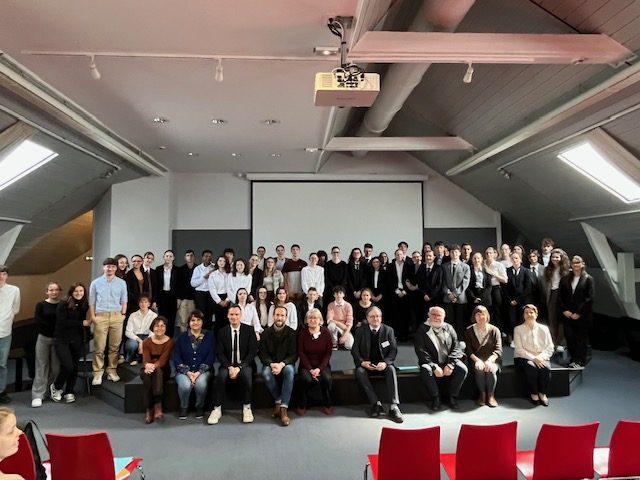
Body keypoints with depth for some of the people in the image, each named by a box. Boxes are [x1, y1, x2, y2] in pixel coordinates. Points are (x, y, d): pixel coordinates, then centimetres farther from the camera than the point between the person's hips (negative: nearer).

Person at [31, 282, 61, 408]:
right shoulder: (41, 305, 1)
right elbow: (38, 321, -10)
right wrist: (53, 327, -15)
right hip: (43, 338, 0)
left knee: (56, 367, 1)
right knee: (41, 367, 0)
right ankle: (37, 395, 4)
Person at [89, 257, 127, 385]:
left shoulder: (122, 283, 9)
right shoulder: (96, 283, 8)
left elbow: (124, 300, 10)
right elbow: (92, 301, 7)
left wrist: (123, 314, 0)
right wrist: (92, 316, -1)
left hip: (116, 316, 1)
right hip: (101, 316, -1)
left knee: (115, 346, 3)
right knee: (99, 346, -3)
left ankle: (112, 370, 12)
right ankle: (98, 373, 3)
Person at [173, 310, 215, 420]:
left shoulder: (209, 335, 5)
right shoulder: (182, 336, 8)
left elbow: (211, 356, -1)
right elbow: (176, 356, 1)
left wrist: (199, 372, -14)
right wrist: (187, 372, -13)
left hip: (203, 371, -1)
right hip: (184, 371, 1)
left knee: (201, 383, -32)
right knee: (185, 384, -31)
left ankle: (200, 406, -2)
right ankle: (183, 407, 0)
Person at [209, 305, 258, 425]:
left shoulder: (249, 330, -1)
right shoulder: (222, 331, 4)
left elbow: (252, 352, -6)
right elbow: (220, 353, 1)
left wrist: (239, 367, -18)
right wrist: (229, 367, -17)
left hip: (244, 365, -1)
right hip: (228, 365, 1)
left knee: (247, 374, -33)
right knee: (221, 375, -30)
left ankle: (247, 408, -19)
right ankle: (217, 409, -18)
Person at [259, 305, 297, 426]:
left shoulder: (291, 333, -3)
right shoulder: (266, 333, 0)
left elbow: (294, 355, -6)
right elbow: (262, 353, -2)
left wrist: (282, 364, -24)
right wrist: (271, 364, -22)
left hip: (286, 364, -1)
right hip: (270, 363, 1)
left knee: (290, 371, -35)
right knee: (266, 373, -33)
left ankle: (283, 408, -32)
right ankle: (278, 401, -15)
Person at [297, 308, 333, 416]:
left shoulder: (326, 333, -1)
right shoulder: (302, 333, -2)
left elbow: (328, 353, -2)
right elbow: (301, 353, -4)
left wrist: (319, 368, -15)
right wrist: (310, 369, -16)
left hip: (322, 365, 1)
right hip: (306, 365, -1)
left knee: (327, 378, -29)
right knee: (306, 378, -30)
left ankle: (327, 405, -4)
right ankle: (302, 406, -8)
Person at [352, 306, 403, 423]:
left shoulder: (388, 330, 1)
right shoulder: (360, 330, 1)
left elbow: (393, 349, -3)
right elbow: (354, 350, 0)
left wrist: (385, 362, -21)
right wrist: (362, 362, -19)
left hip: (382, 364, 0)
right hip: (366, 364, 0)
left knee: (391, 369, -32)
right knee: (359, 371, -31)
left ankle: (394, 406, -34)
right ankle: (376, 403, -28)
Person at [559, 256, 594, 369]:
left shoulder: (588, 279, -2)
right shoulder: (565, 279, 9)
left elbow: (589, 298, -8)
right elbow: (560, 297, 8)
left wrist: (578, 313, -12)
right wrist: (564, 310, -4)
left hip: (582, 315, -3)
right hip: (568, 314, 3)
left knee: (581, 338, 4)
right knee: (569, 337, 3)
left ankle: (580, 362, 14)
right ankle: (573, 359, 19)